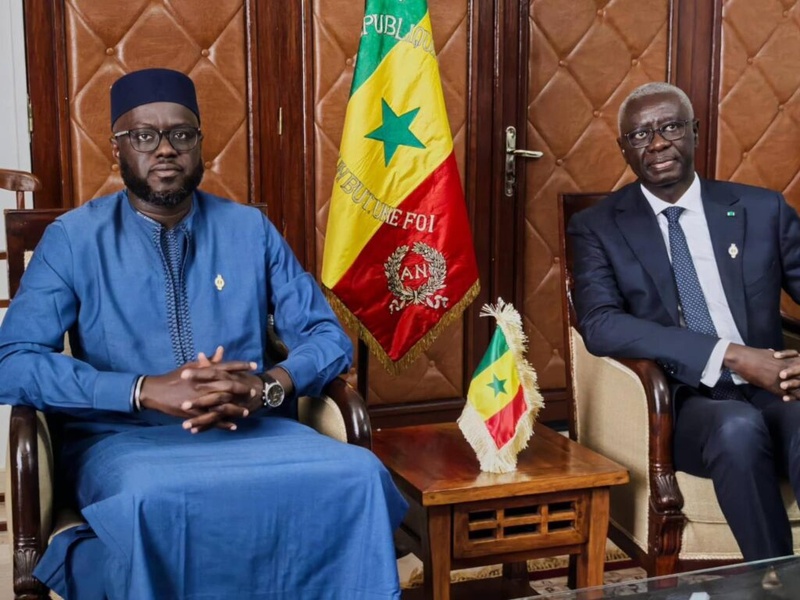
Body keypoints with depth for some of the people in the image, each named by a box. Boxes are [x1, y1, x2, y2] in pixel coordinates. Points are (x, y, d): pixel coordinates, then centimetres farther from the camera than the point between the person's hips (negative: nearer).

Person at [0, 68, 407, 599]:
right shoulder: (74, 238, 2)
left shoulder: (251, 229, 10)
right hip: (122, 438, -2)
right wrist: (146, 391, -20)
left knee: (358, 475, -26)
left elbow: (328, 336, 8)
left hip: (251, 430, 3)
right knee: (151, 501, -39)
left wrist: (268, 385, -15)